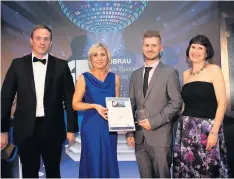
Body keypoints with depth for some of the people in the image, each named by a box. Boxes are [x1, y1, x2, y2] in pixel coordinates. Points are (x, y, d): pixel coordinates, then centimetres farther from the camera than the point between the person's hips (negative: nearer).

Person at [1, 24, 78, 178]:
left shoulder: (61, 65, 0)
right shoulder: (18, 64, 2)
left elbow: (70, 98, 1)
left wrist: (72, 128, -1)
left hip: (53, 129, 0)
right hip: (26, 129, 0)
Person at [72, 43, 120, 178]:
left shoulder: (114, 78, 6)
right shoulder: (84, 78, -3)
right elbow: (75, 104, -3)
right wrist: (95, 106, -16)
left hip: (109, 128, 3)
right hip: (91, 128, -3)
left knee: (110, 163, 11)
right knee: (93, 163, 4)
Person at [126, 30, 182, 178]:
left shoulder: (170, 73, -1)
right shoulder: (135, 74, 13)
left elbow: (176, 103, -8)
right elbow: (132, 105, 11)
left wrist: (153, 122, -14)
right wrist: (130, 132, 4)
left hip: (160, 136, -4)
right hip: (139, 137, 4)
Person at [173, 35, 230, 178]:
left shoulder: (214, 70, -2)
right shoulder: (186, 74, 11)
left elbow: (222, 103, -9)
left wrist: (214, 132, -16)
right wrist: (181, 125, 5)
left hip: (207, 128, -4)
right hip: (186, 129, 4)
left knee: (207, 169, 3)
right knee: (186, 168, 9)